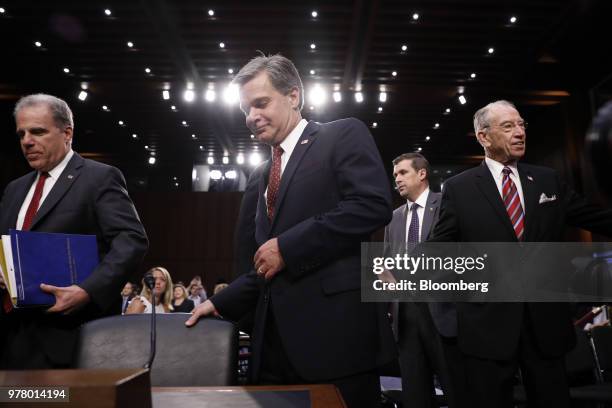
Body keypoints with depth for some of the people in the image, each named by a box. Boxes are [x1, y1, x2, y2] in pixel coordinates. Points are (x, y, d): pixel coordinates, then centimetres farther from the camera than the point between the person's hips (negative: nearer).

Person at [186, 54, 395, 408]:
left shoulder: (344, 135, -1)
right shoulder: (269, 173, 20)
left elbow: (373, 205, -18)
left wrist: (286, 247, -15)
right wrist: (223, 303, 12)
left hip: (336, 327, -7)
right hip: (277, 334, 7)